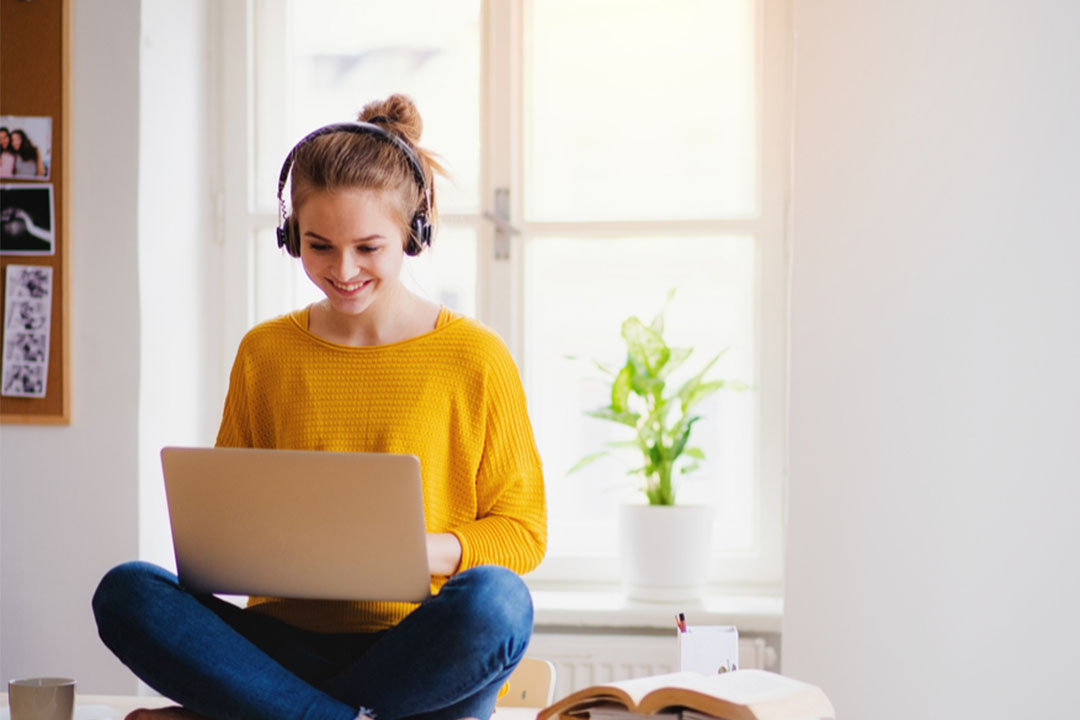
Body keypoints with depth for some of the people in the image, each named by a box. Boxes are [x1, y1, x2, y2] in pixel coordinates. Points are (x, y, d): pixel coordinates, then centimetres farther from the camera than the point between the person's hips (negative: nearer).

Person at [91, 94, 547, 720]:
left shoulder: (475, 358, 2)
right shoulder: (264, 354, 11)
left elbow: (523, 527, 4)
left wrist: (432, 551, -17)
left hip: (423, 654, -2)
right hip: (289, 640, 2)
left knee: (494, 600, -36)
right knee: (126, 592, -23)